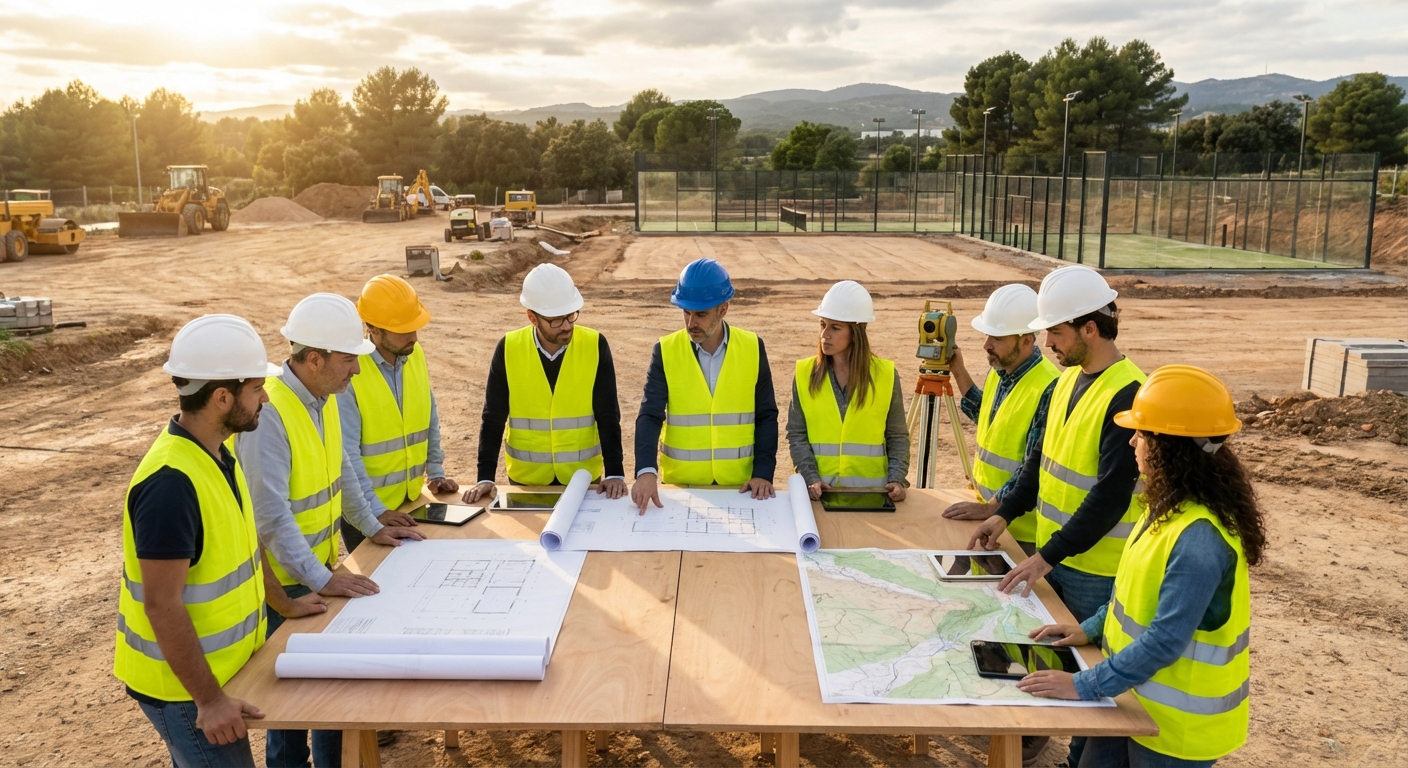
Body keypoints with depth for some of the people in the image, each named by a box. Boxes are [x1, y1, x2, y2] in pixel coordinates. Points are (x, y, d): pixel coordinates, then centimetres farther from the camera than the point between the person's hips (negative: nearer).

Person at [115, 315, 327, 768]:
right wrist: (209, 700, -23)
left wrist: (282, 604, 19)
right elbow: (163, 605, -27)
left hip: (216, 663, 9)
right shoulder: (171, 481, -29)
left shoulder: (216, 453, 0)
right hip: (183, 683, -9)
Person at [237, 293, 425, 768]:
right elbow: (270, 515, -27)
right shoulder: (269, 413, -25)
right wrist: (320, 580, -28)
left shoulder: (323, 398, 1)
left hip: (323, 565, 8)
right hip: (284, 579, -7)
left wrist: (372, 527, 15)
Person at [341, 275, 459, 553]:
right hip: (365, 509, -5)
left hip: (411, 500, 5)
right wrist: (376, 511, -24)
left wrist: (435, 471, 9)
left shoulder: (415, 355, -2)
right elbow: (346, 453, -21)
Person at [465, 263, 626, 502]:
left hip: (583, 477, 0)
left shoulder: (595, 346, -11)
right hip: (525, 477, 1)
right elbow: (493, 418, -4)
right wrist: (486, 476, -9)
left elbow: (608, 416, -9)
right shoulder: (508, 349, -9)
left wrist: (615, 472, -16)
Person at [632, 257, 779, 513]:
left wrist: (763, 472, -8)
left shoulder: (752, 348, -2)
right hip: (681, 483, 0)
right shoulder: (665, 351, -4)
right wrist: (646, 471, -26)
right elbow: (650, 416, -11)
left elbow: (766, 416, 2)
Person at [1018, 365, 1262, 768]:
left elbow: (1165, 640, -29)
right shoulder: (1172, 508, -1)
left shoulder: (1199, 538, -30)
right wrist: (1092, 628, 8)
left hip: (1175, 720, -8)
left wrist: (1085, 685, -25)